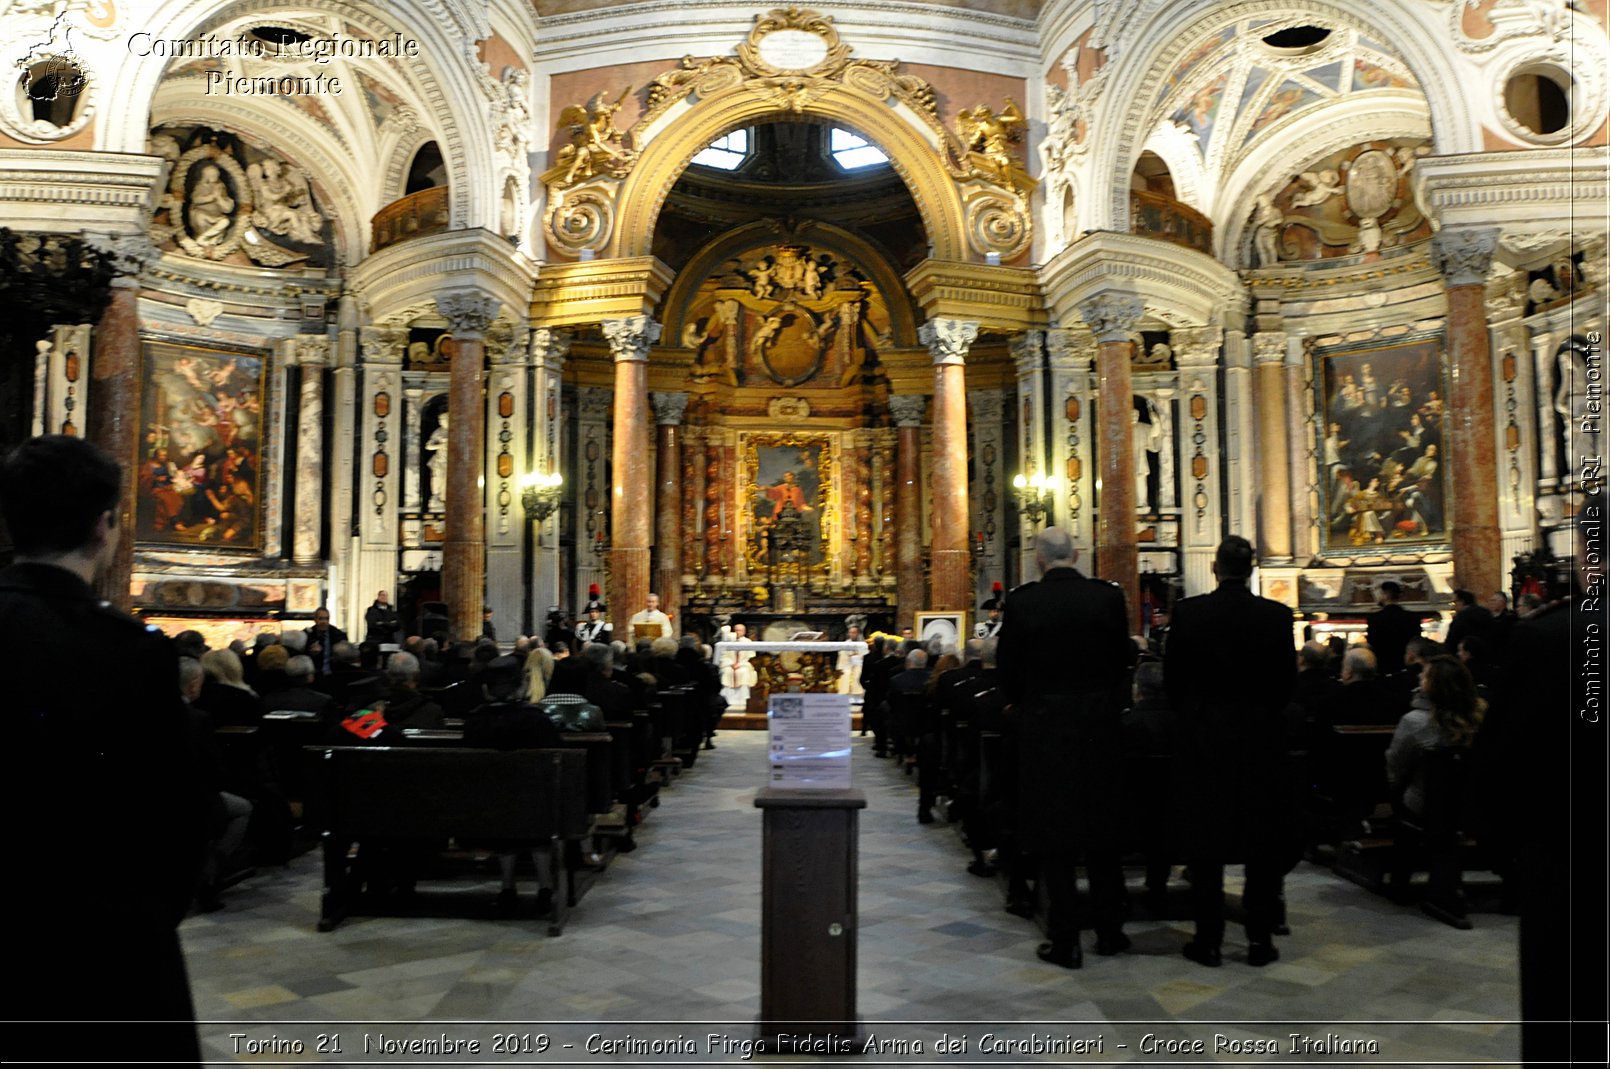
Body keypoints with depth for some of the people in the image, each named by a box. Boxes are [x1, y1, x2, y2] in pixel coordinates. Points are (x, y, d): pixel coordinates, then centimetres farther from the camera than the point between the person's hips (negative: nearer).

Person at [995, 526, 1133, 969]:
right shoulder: (1108, 596, -5)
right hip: (1100, 728, 3)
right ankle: (1109, 929, 26)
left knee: (1056, 837, 6)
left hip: (1044, 730, -2)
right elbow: (1123, 661, 2)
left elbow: (1008, 671, -5)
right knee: (1102, 832, 17)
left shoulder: (1021, 602, -10)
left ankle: (1065, 941, 10)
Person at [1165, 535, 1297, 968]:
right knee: (1263, 839, 11)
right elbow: (1288, 681, 0)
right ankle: (1260, 936, 16)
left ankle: (1208, 938, 11)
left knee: (1205, 840, 7)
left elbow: (1172, 678, -3)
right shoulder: (1277, 615, -7)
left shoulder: (1187, 612, -9)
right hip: (1261, 738, 1)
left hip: (1202, 737, -1)